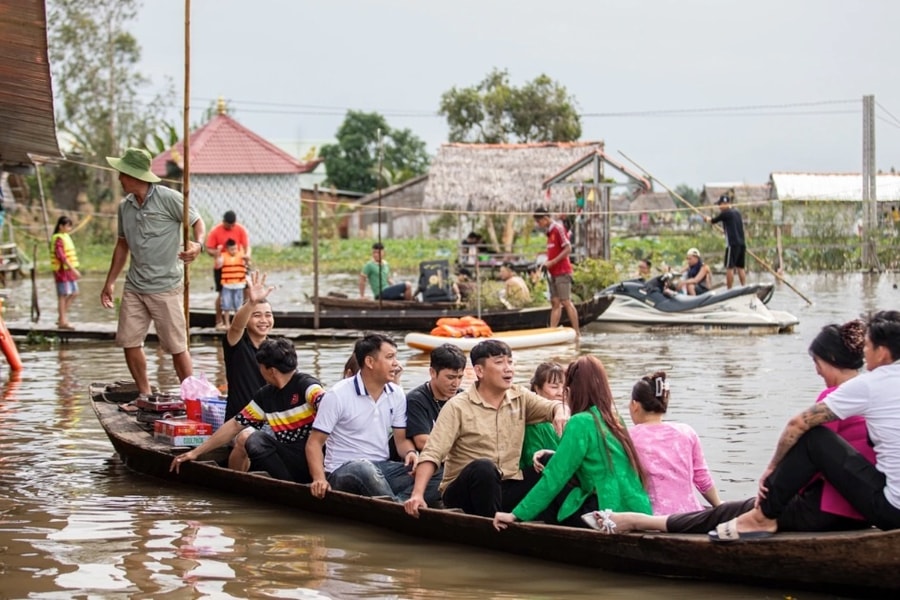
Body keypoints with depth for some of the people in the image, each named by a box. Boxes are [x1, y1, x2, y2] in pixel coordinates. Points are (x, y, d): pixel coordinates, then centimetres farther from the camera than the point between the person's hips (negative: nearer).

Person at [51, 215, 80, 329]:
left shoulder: (66, 237, 15)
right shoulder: (59, 239, -14)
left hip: (69, 270, 10)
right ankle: (63, 321, 1)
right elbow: (61, 256, -23)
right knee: (63, 295, -4)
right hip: (62, 270, -10)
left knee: (73, 293, 12)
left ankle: (62, 318, 18)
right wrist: (73, 269, -27)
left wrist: (73, 269, 19)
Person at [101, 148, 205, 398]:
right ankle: (145, 395, 17)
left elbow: (197, 222, -3)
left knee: (176, 346, -4)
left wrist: (198, 245, -25)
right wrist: (110, 282, 19)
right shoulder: (125, 207, 9)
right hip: (134, 286, 6)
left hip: (165, 286, -6)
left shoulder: (168, 198, -10)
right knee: (128, 340, 4)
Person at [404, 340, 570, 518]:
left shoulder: (520, 397, 9)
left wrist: (560, 411, -27)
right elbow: (432, 453, -15)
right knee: (483, 467, -36)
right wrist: (417, 494, -29)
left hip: (507, 489, 5)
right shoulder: (458, 407, -8)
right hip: (463, 493, -4)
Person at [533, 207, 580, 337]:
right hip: (554, 272, 9)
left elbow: (568, 249, -17)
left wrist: (552, 262, -17)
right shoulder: (550, 231, 15)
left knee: (566, 302, -9)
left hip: (562, 272, -9)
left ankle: (577, 332, -7)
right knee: (555, 302, 6)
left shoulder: (558, 229, -11)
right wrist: (546, 263, 8)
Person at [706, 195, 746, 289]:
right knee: (740, 267, 9)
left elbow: (713, 221, 7)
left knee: (729, 267, -5)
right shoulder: (737, 212, 16)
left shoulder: (725, 213, -5)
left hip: (732, 244, -8)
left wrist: (708, 219, 31)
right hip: (742, 243, 8)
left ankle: (729, 290, -6)